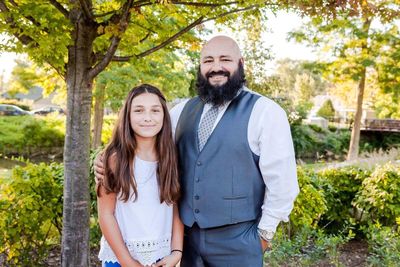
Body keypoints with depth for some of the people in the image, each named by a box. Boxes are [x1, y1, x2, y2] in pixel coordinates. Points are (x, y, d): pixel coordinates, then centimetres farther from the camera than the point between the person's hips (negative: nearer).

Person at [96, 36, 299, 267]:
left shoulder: (265, 112, -10)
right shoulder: (183, 110, 7)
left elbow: (281, 181, -9)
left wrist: (264, 233, -5)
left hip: (237, 240, -4)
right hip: (185, 235, 5)